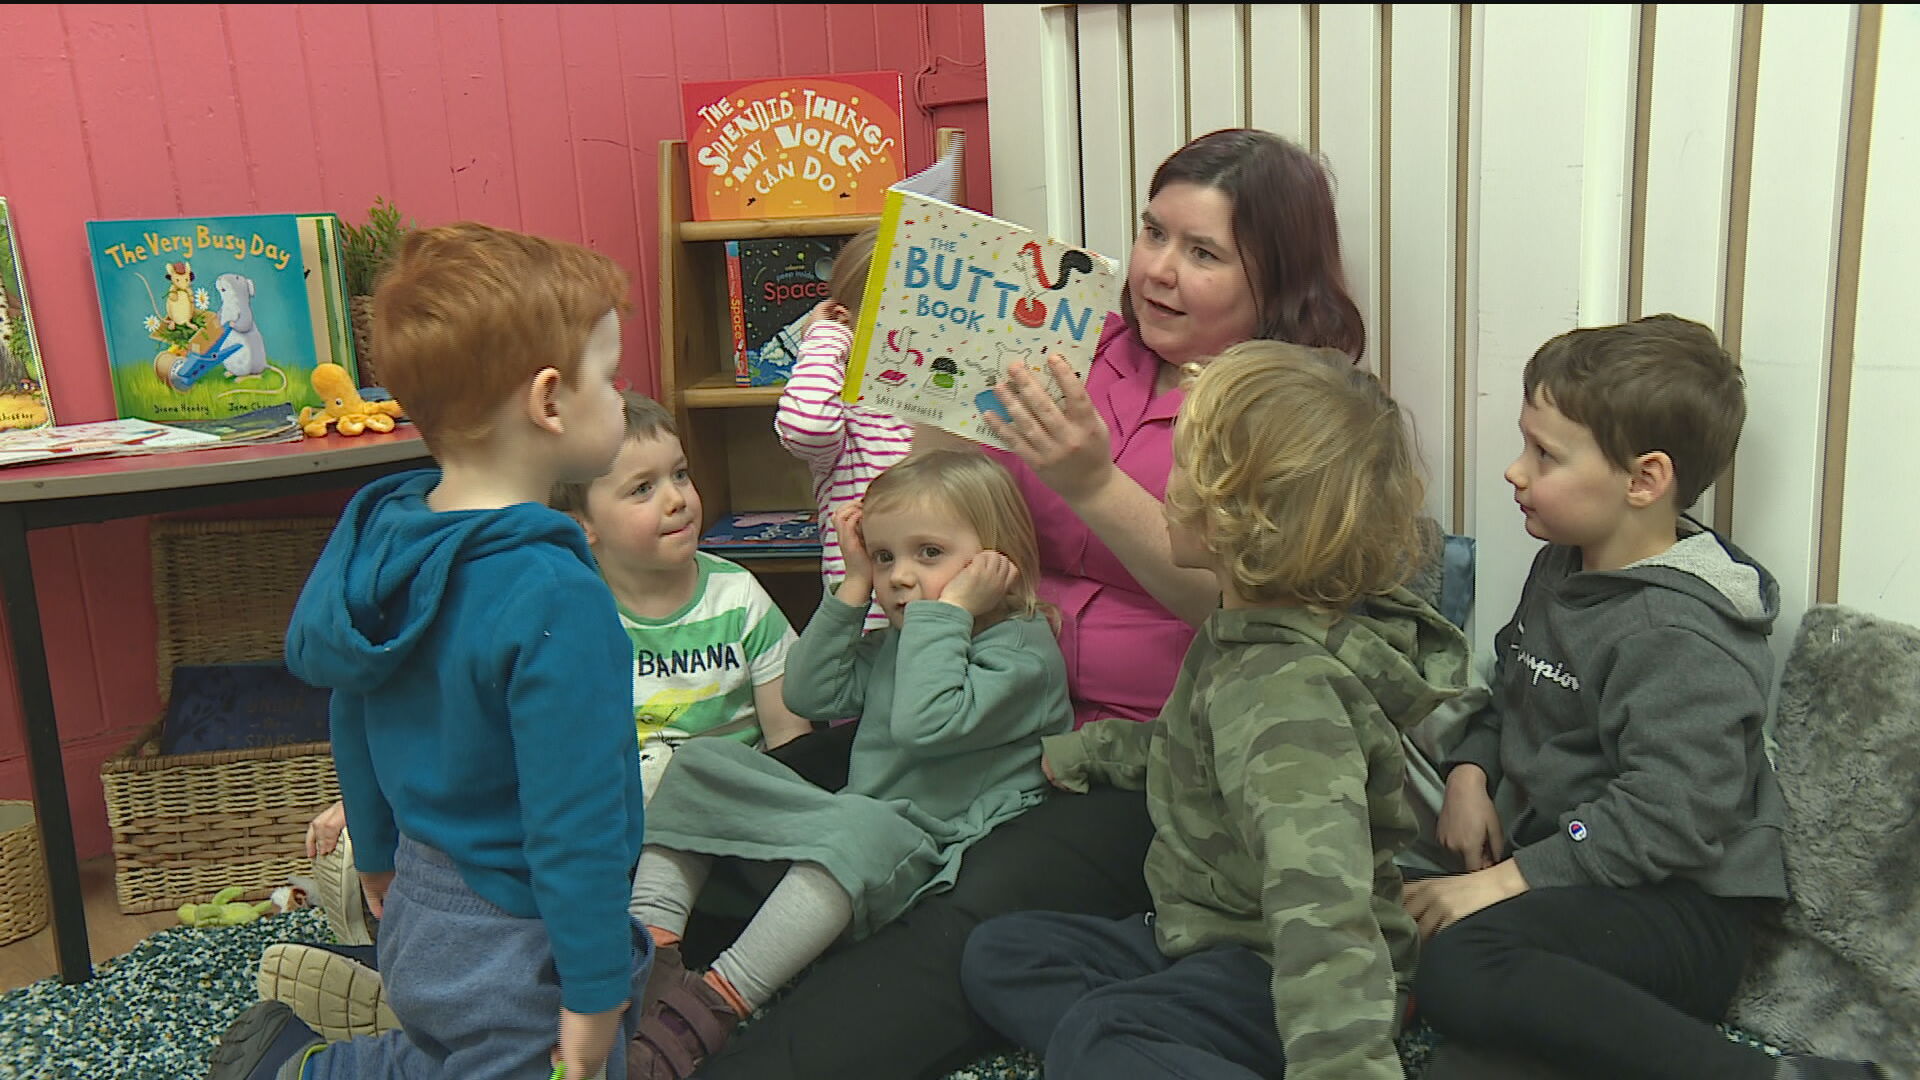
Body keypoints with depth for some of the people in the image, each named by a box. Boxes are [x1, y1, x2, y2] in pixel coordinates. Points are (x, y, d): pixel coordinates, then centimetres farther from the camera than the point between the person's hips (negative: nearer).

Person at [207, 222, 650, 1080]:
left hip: (419, 908, 9)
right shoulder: (554, 597, -28)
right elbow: (573, 818, -26)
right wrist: (594, 995, -16)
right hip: (516, 951, -9)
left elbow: (353, 719, 9)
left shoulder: (382, 532, -2)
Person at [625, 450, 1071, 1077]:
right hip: (844, 818, 9)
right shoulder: (894, 642, 20)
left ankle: (714, 1007, -42)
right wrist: (854, 589, 11)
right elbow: (810, 696, 16)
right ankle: (651, 949, -13)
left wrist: (950, 607, -17)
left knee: (861, 828, -42)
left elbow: (925, 725, -24)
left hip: (929, 849, -9)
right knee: (703, 762, 3)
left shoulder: (1024, 651, -9)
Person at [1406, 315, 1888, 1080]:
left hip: (1677, 905, -8)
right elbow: (1508, 694, 21)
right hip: (1559, 854, 9)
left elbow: (1670, 816, -25)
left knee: (1463, 968, -35)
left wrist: (1512, 878, -26)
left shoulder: (1679, 636, -18)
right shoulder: (1561, 569, 11)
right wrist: (1470, 770, 1)